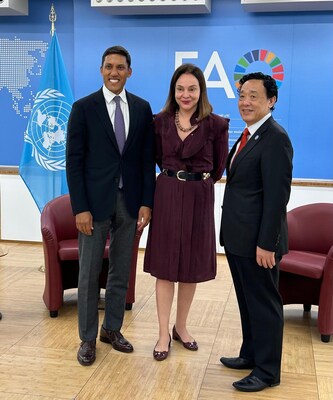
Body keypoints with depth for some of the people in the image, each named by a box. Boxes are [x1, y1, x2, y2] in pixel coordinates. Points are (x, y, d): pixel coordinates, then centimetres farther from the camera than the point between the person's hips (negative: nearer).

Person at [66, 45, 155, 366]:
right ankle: (87, 338, 19)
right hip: (95, 201, -3)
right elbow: (74, 161, -6)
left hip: (129, 201, 3)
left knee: (121, 271, 12)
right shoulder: (83, 108, -3)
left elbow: (147, 159, 6)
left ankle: (112, 329, 29)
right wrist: (80, 208, -11)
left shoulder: (142, 108, 6)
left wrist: (146, 202, -1)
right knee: (89, 273, 5)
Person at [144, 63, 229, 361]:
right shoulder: (161, 122, 2)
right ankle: (164, 334, 13)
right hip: (167, 195, 1)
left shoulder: (216, 124, -6)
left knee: (191, 265, 10)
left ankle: (181, 327, 28)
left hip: (199, 198, -1)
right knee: (164, 264, 3)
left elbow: (219, 166, 4)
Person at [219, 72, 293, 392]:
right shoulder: (249, 136, 13)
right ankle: (251, 355, 34)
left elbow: (277, 196, -21)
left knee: (264, 304, 4)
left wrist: (267, 244, -22)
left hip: (258, 241, -9)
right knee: (247, 301, 19)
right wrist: (231, 234, 14)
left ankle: (267, 371, 17)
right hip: (238, 238, 9)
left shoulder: (276, 138, -16)